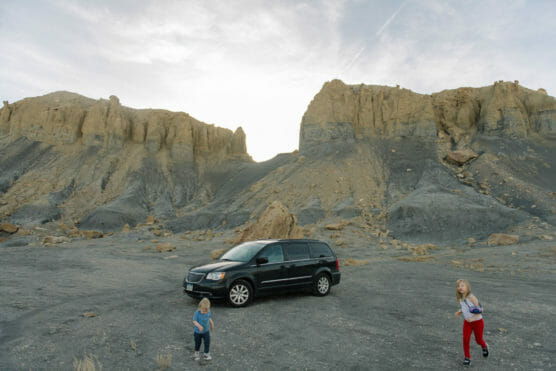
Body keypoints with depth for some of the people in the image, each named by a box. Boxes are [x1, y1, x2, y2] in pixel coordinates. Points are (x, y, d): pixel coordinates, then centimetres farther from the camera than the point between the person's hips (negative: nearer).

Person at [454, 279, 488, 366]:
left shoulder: (471, 297, -26)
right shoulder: (460, 298, -6)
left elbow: (480, 310, -21)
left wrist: (473, 318, -33)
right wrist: (459, 312, -6)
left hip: (477, 322, -4)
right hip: (467, 322, 4)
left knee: (478, 340, 14)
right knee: (465, 339, -4)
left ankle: (484, 347, 50)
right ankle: (467, 357, 12)